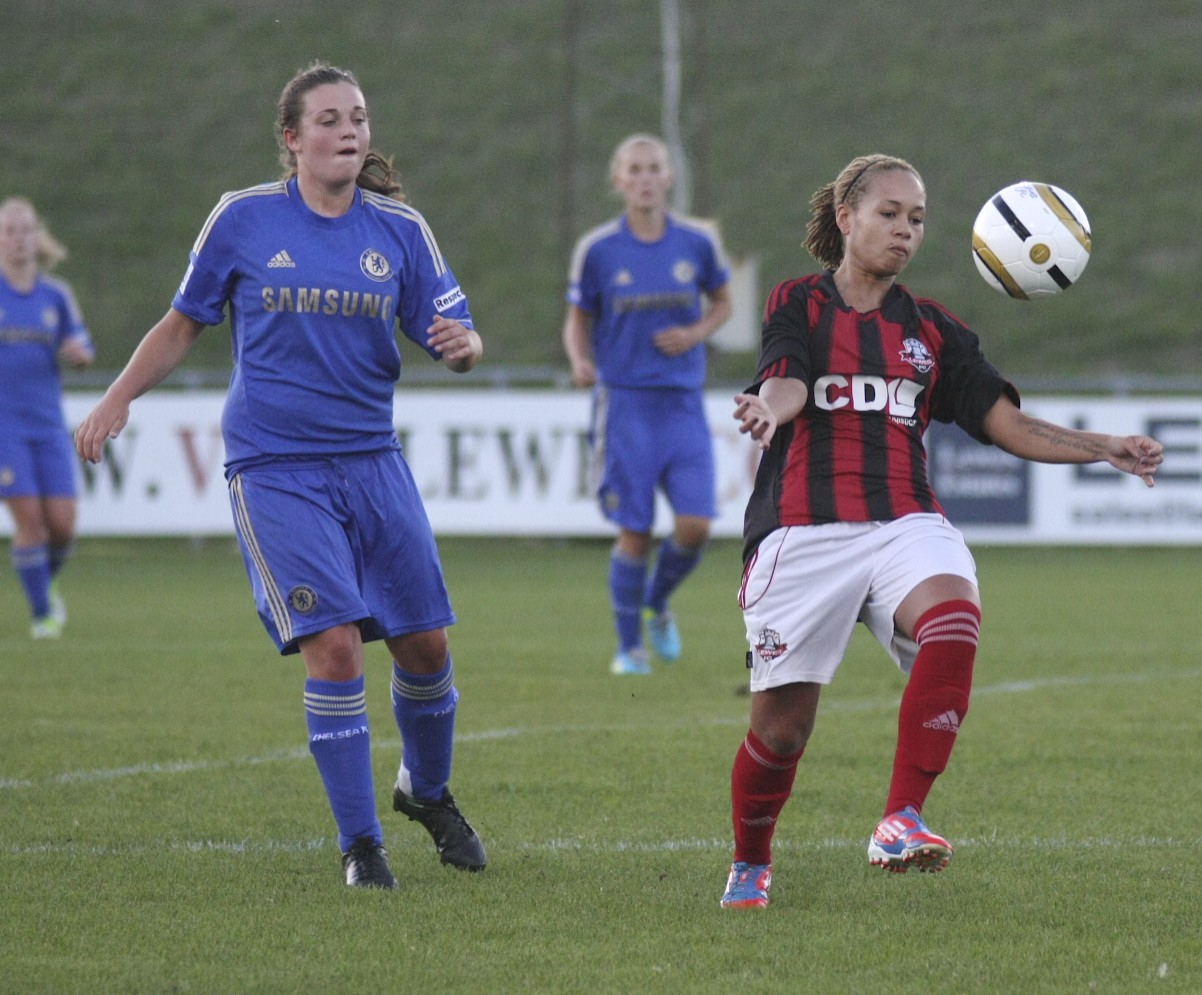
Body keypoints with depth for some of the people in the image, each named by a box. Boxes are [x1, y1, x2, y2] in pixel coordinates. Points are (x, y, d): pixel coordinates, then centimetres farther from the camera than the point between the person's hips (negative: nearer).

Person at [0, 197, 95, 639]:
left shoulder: (57, 296, 7)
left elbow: (82, 350, 13)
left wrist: (78, 351, -9)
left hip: (47, 424, 3)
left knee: (62, 523, -5)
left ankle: (47, 581, 28)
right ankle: (41, 613, 2)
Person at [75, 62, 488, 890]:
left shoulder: (400, 230, 3)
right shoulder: (243, 221, -2)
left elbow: (457, 336, 4)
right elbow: (184, 323, 9)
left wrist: (463, 345, -19)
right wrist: (119, 398, 0)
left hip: (371, 460, 3)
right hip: (275, 470, -3)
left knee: (425, 641, 6)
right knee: (333, 644, -15)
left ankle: (428, 791, 35)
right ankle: (360, 844, -4)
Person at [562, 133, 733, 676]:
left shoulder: (697, 242, 1)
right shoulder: (596, 249, -2)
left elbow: (721, 303, 16)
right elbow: (577, 321, 7)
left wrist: (696, 333, -5)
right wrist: (580, 361, -14)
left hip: (683, 403, 2)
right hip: (624, 402, -2)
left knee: (695, 525, -9)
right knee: (634, 531, -4)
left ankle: (657, 604, 22)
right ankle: (628, 646, 12)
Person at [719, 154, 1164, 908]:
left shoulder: (932, 330, 17)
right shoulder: (798, 307, 8)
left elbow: (1008, 424, 13)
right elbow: (785, 384, -12)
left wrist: (1104, 448, -1)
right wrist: (768, 407, -36)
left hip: (904, 526, 2)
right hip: (804, 528, -2)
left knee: (954, 619, -33)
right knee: (782, 727, -1)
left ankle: (902, 824, -34)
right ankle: (750, 865, 28)